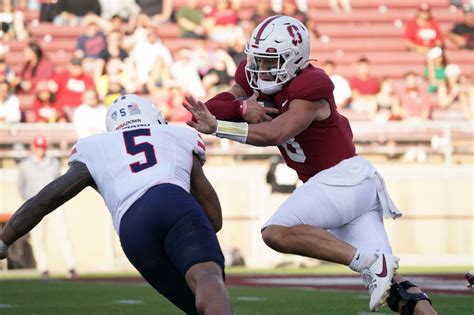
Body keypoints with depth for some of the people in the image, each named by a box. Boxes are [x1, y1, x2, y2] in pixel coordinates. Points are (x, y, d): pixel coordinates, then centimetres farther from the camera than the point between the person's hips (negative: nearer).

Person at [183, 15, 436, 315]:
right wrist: (242, 107, -17)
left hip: (343, 177, -9)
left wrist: (216, 127, -34)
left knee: (277, 233, -22)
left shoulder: (309, 87, -18)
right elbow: (211, 110, 2)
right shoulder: (255, 76, 6)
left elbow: (275, 134, -30)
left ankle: (369, 261, -24)